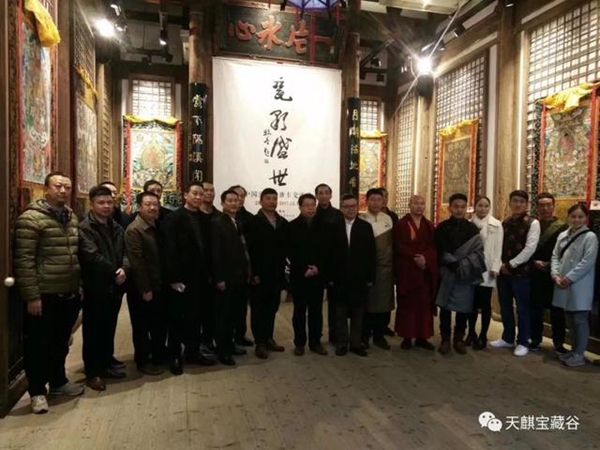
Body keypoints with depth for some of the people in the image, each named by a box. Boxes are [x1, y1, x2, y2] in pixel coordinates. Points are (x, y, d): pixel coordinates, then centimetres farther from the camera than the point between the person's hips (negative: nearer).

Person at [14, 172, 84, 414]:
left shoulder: (72, 218, 10)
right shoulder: (31, 218, -12)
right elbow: (23, 260, -15)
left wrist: (80, 287, 14)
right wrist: (31, 296, -17)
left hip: (70, 294, 7)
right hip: (44, 296, -6)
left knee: (60, 342, 20)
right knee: (38, 345, 8)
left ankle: (58, 382, 36)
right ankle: (37, 391, 23)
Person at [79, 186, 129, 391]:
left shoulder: (116, 227, 12)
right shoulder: (85, 228, -11)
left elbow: (125, 252, 6)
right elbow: (92, 257, -21)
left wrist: (124, 269, -13)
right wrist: (114, 272, -15)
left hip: (115, 286, 7)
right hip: (95, 287, -6)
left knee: (109, 328, 17)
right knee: (93, 330, 4)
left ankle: (106, 364, 31)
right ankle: (93, 372, 15)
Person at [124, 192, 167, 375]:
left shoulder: (159, 227, 10)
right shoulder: (134, 230, -15)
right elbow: (137, 262, -20)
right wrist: (145, 289, -20)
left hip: (159, 286, 8)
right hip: (142, 289, -7)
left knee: (160, 324, 17)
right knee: (142, 327, 7)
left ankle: (159, 355, 33)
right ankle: (143, 361, 21)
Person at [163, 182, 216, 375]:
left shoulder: (203, 219, 9)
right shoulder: (174, 218, -10)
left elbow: (205, 247, 10)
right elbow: (170, 250, -15)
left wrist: (208, 273, 6)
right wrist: (174, 278, -19)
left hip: (198, 277, 6)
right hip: (180, 277, -6)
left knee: (194, 317, 15)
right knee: (177, 318, 6)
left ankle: (193, 352, 28)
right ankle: (175, 357, 19)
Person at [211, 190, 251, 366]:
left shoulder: (239, 223, 13)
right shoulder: (217, 222, -10)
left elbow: (243, 249, 12)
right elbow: (215, 253, -15)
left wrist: (247, 271, 8)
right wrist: (219, 278, -18)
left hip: (240, 277, 7)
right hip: (226, 278, -7)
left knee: (235, 313, 14)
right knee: (223, 314, 5)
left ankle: (229, 344, 29)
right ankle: (222, 350, 16)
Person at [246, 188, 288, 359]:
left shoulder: (283, 223, 10)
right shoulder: (253, 222, -5)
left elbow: (285, 247, 10)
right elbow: (249, 250, -11)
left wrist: (282, 270, 3)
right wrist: (253, 273, -15)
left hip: (277, 274, 5)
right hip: (260, 274, -5)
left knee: (272, 308, 13)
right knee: (258, 309, 4)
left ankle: (268, 339, 25)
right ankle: (260, 343, 13)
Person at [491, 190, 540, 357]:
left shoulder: (532, 223, -6)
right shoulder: (505, 222, 11)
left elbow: (530, 248, -14)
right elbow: (500, 245, 11)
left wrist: (510, 265, -13)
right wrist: (500, 265, -1)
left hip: (521, 272, -5)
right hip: (503, 270, 6)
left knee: (523, 308, 4)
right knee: (505, 307, 14)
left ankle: (523, 343, 17)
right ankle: (507, 338, 28)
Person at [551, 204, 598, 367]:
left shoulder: (590, 237, -8)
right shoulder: (562, 235, 11)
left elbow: (587, 262, -15)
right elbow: (555, 256, 10)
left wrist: (569, 278, -16)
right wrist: (556, 275, -5)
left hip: (580, 287, -6)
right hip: (564, 285, 6)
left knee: (580, 320, 1)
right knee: (570, 320, 15)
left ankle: (579, 355, 11)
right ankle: (574, 350, 27)